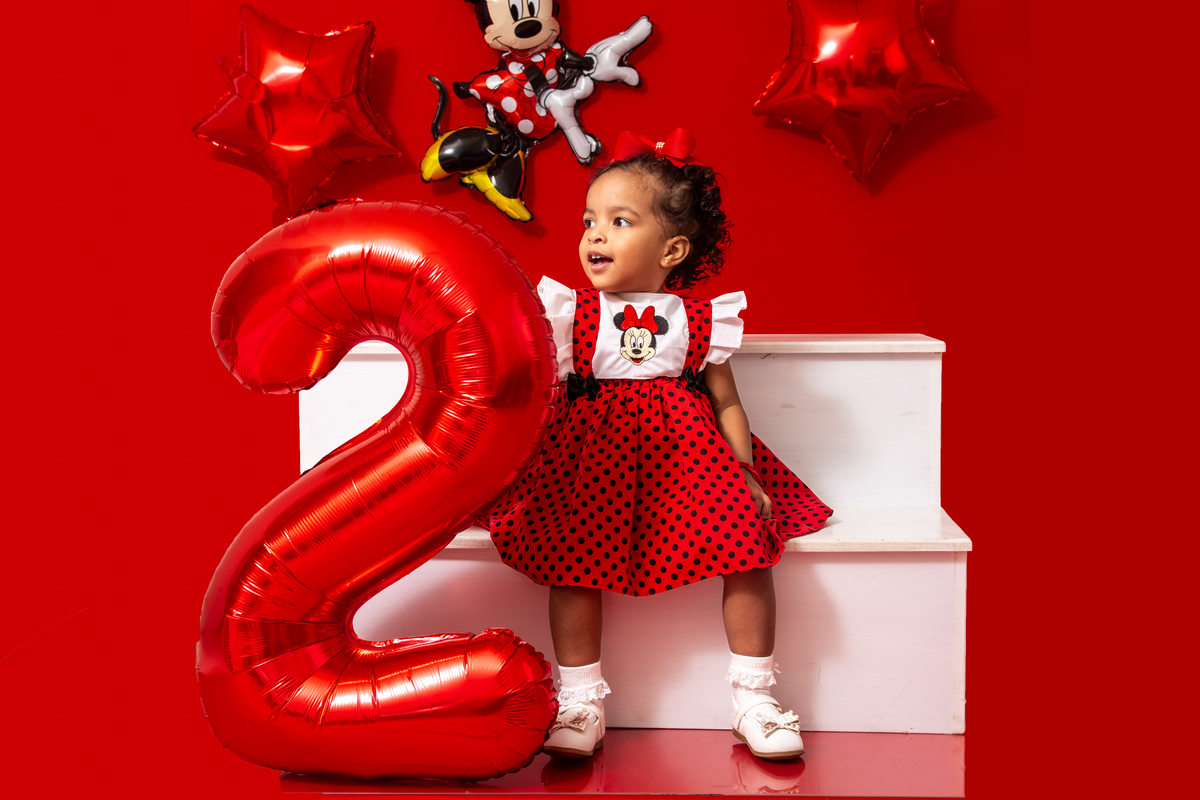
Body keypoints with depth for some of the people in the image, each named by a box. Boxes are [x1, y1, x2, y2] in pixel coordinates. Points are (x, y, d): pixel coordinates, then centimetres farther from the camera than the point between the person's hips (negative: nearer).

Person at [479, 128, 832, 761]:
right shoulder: (569, 314, 5)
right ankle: (580, 702, -7)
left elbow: (727, 402, 8)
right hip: (594, 458, 0)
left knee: (749, 546, -15)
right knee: (573, 562, -21)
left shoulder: (700, 320, 6)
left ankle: (753, 697, -2)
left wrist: (747, 473, -1)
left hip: (688, 455, 1)